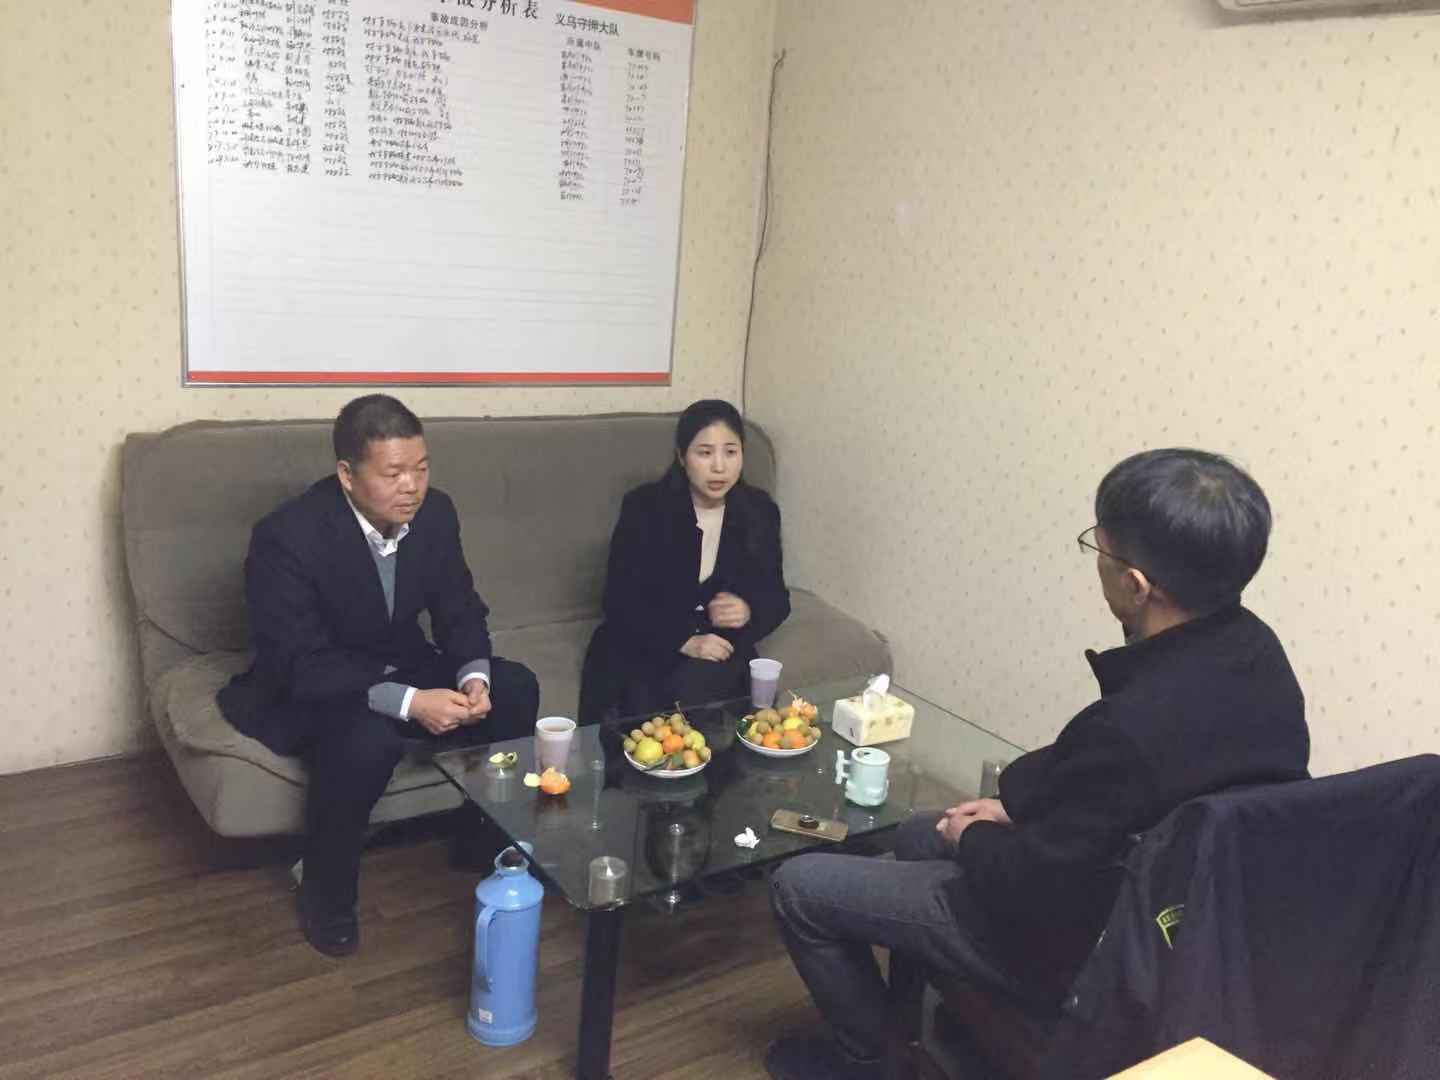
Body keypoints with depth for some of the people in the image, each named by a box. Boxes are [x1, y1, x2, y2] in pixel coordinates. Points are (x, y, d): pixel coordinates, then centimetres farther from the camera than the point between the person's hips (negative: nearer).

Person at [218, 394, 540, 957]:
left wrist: (473, 677, -23)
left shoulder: (435, 513, -11)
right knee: (368, 736, -36)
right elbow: (300, 665, -29)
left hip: (401, 667, 6)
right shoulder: (288, 535, -28)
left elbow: (461, 612, -2)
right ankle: (326, 894, -10)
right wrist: (408, 702, -39)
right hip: (307, 687, -5)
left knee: (514, 689, -14)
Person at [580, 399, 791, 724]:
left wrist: (748, 612, -19)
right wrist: (684, 641, -24)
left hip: (718, 649, 2)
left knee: (696, 687, -29)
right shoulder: (643, 507, -9)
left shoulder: (759, 511, 0)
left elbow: (776, 599, 5)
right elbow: (620, 601, -12)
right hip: (642, 649, -2)